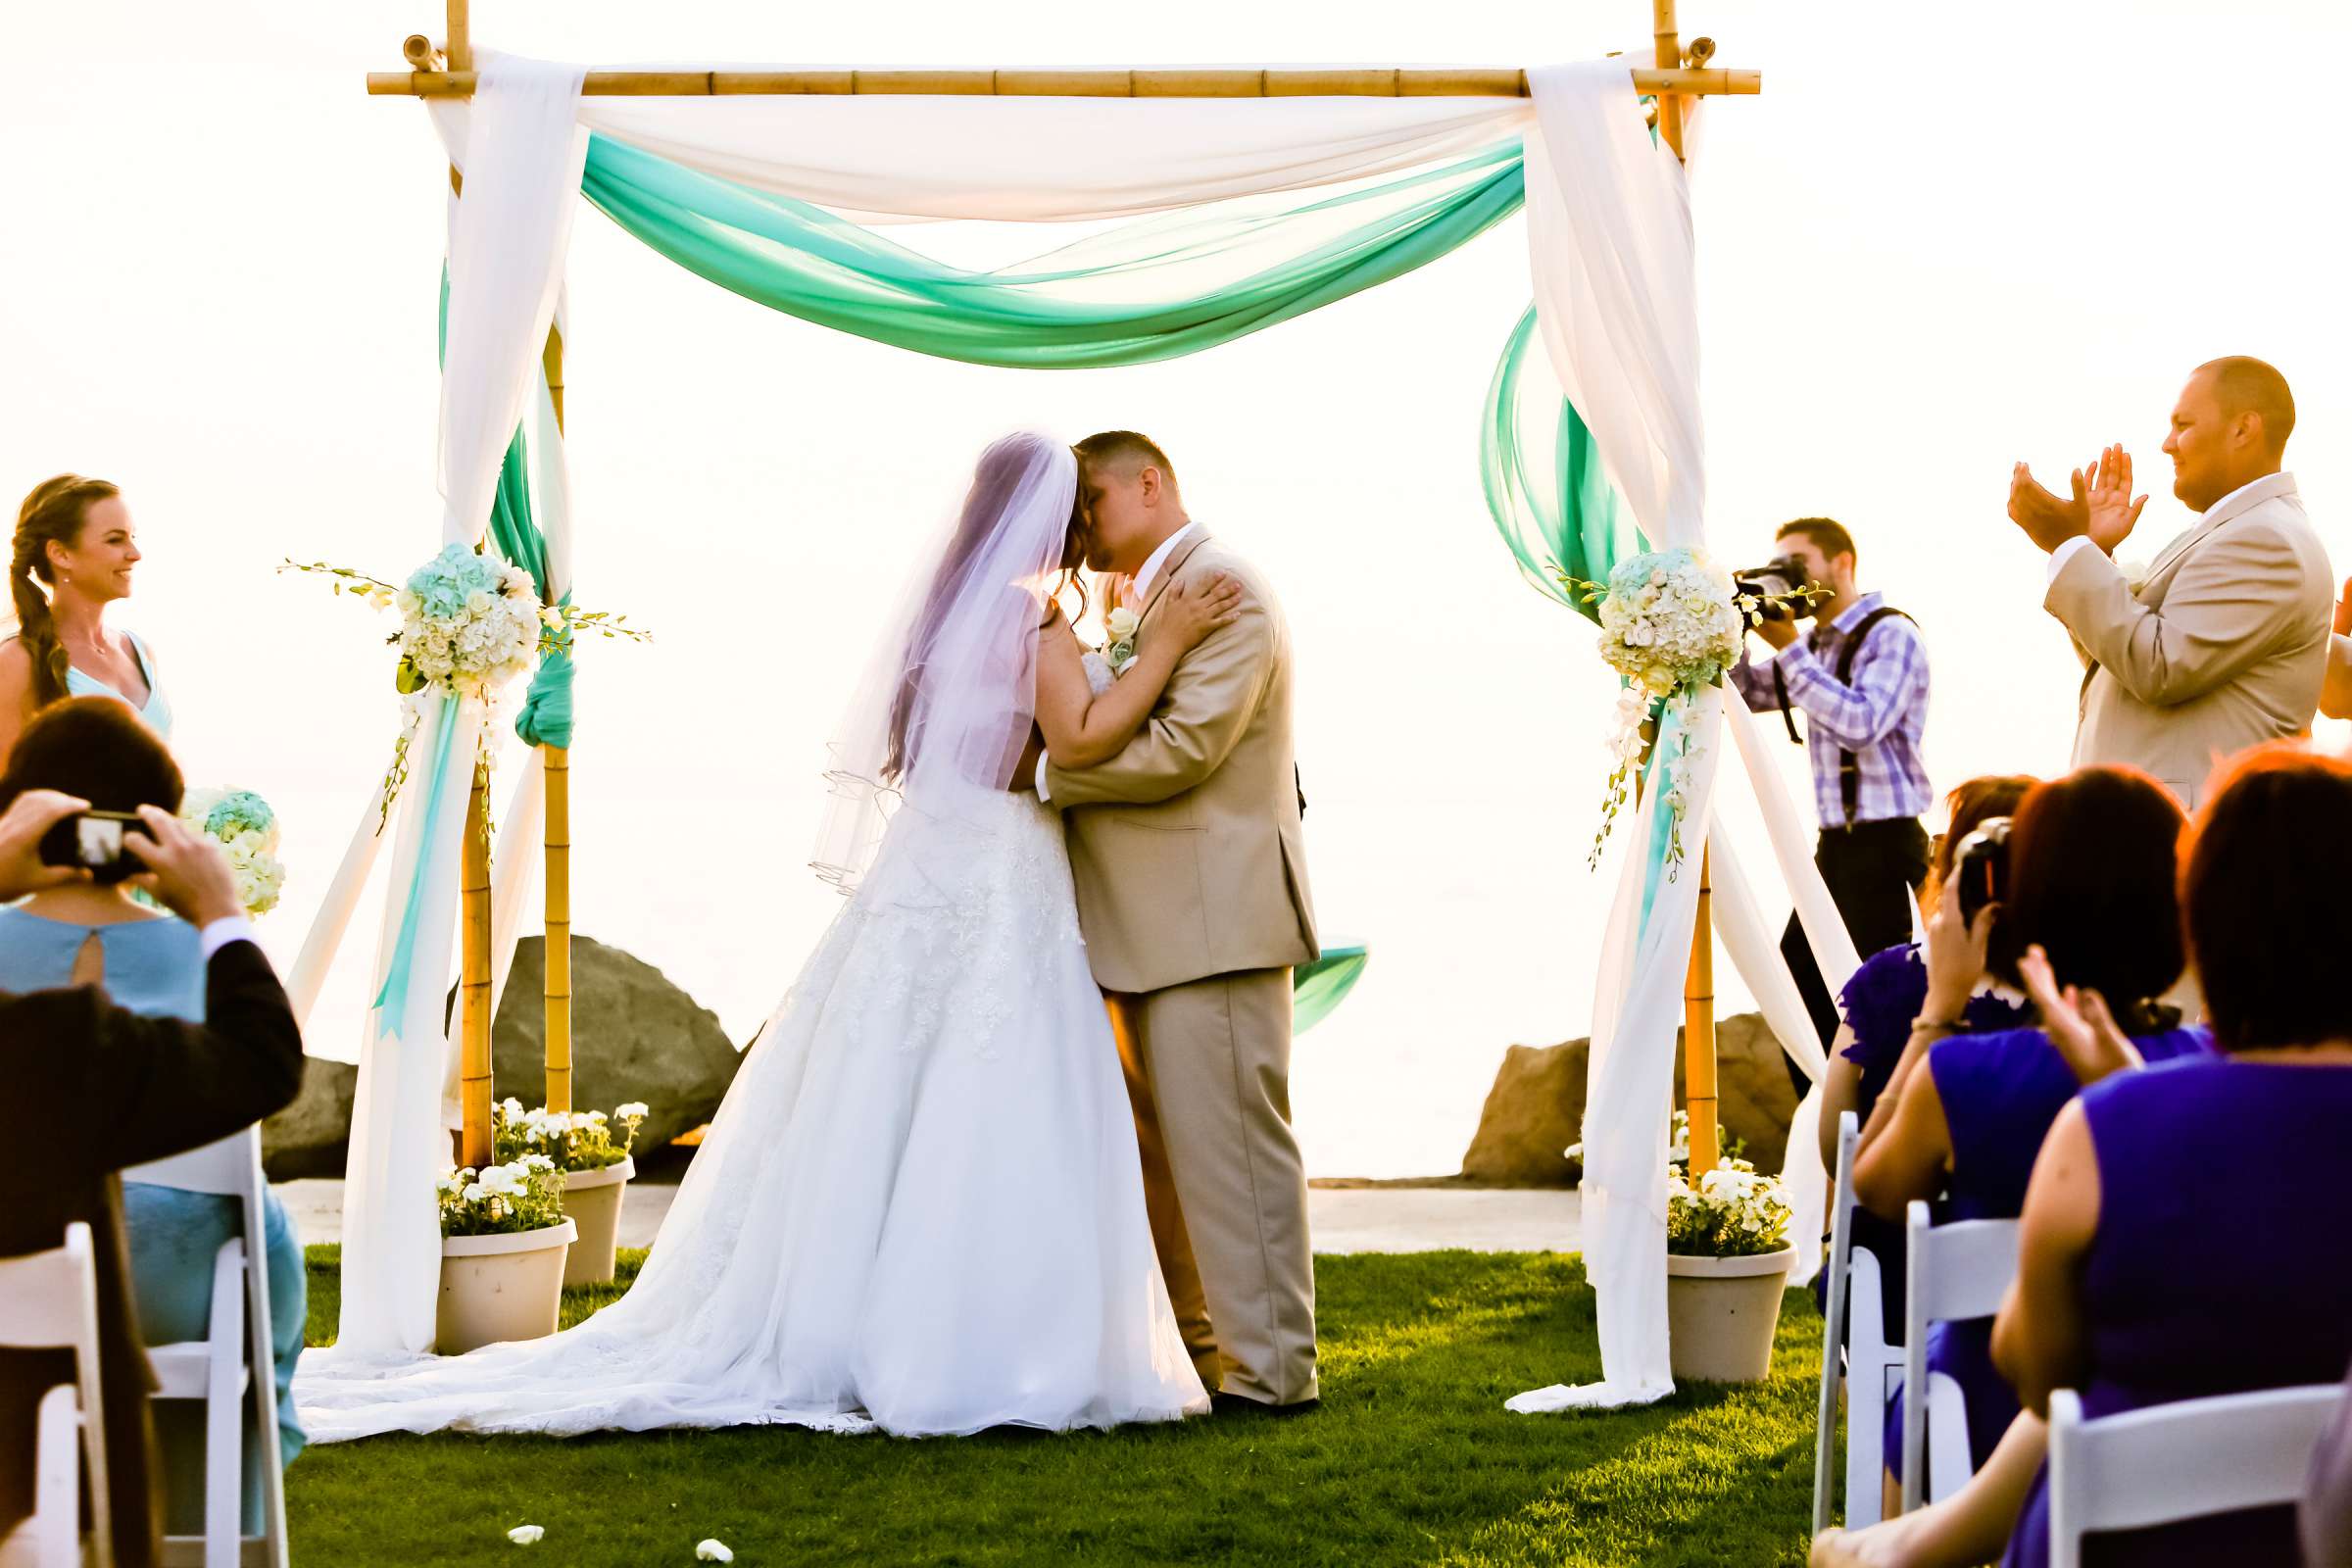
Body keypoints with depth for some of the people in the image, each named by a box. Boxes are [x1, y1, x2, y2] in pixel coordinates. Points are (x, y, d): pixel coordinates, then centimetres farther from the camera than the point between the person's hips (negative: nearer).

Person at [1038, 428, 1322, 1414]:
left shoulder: (1220, 585, -11)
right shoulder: (1157, 600, 21)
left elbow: (1183, 746, -21)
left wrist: (1046, 772, -14)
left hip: (1211, 918, -10)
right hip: (1153, 925, 10)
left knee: (1227, 1139, -7)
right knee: (1155, 1148, 15)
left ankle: (1269, 1369, -2)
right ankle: (1188, 1344, 24)